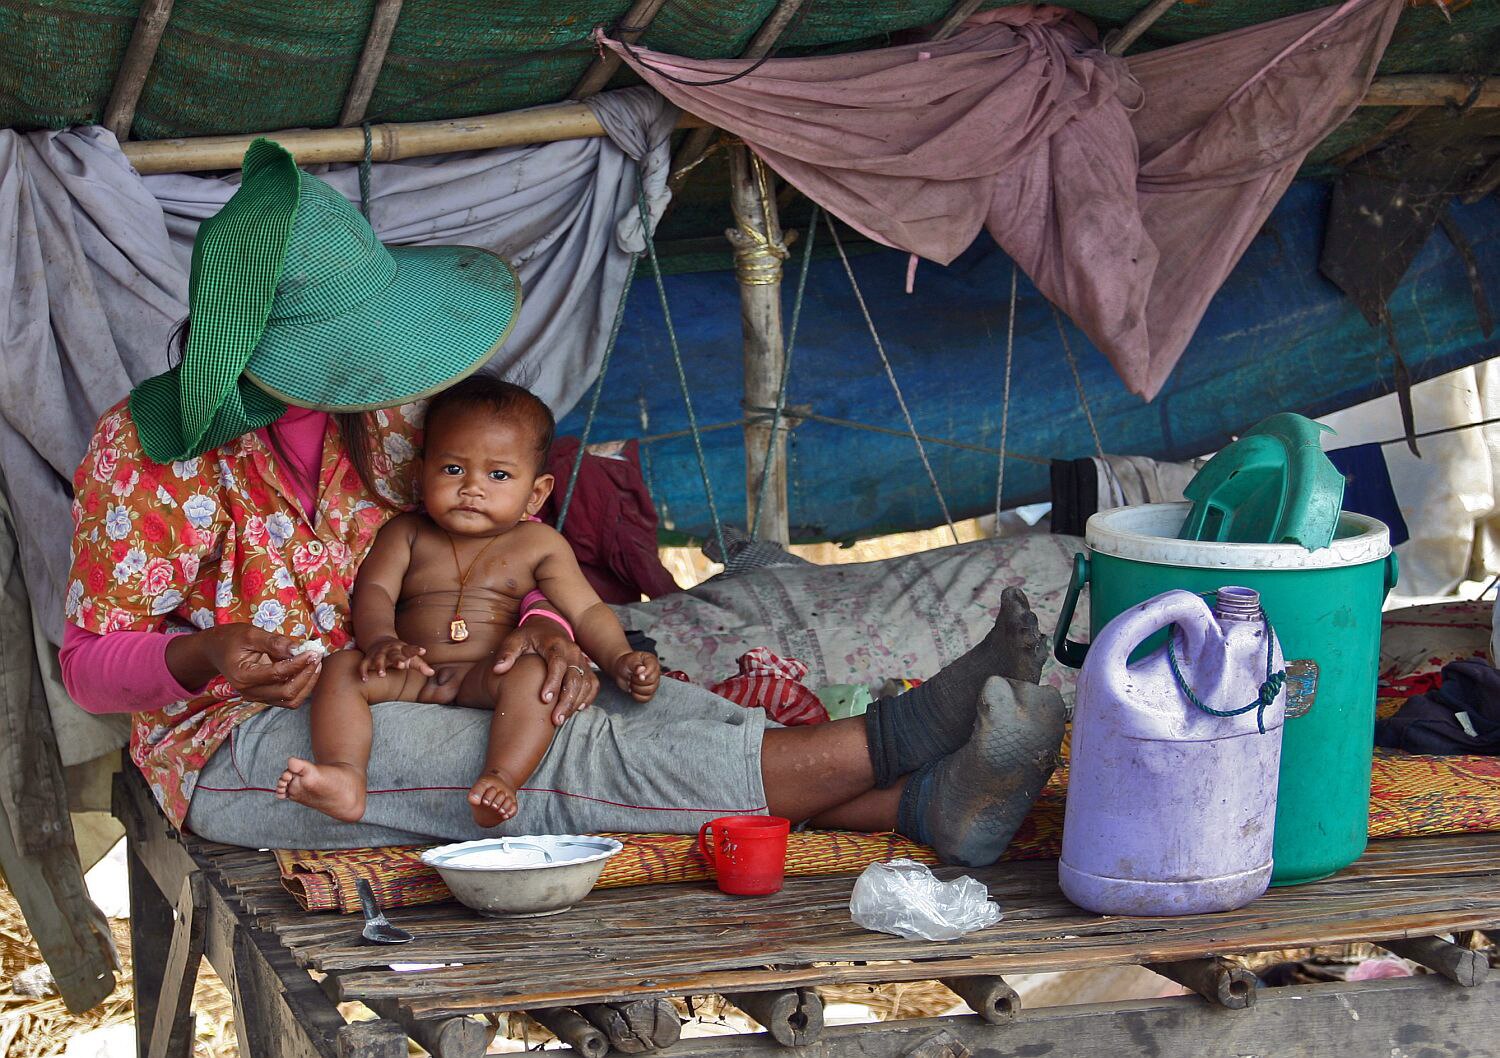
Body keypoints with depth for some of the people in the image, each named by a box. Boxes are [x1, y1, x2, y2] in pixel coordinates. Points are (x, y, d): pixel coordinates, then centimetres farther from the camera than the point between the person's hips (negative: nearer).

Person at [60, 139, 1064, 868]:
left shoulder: (381, 407, 3)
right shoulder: (146, 450, -13)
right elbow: (90, 660, -10)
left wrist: (546, 625, -17)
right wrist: (203, 657, -32)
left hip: (394, 687, 6)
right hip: (239, 751, -6)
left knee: (626, 700, -21)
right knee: (563, 761, -29)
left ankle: (924, 803, -37)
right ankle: (886, 743, -39)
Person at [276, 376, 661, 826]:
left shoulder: (539, 545, 10)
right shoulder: (406, 533, 14)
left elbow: (586, 611, 7)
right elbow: (374, 590, 2)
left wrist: (619, 659, -14)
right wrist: (381, 640, -22)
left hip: (488, 676, -2)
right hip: (413, 675, 2)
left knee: (532, 674, -32)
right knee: (341, 668, -22)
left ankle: (501, 779, -47)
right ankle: (344, 776, -40)